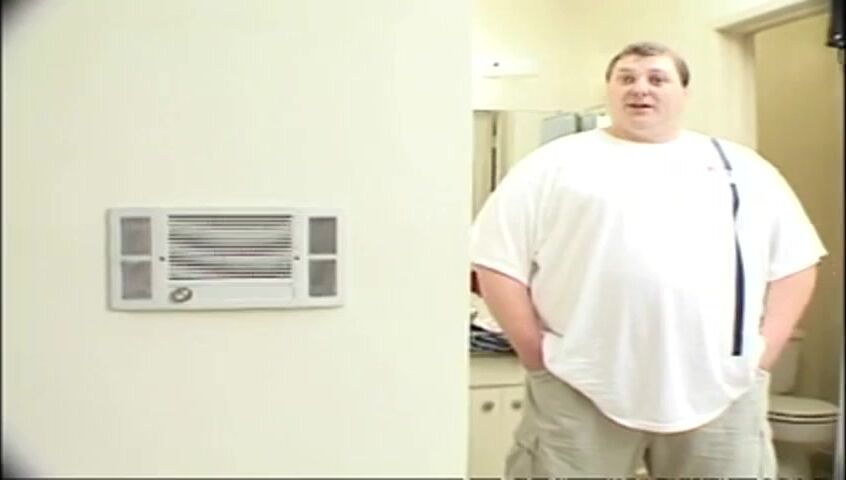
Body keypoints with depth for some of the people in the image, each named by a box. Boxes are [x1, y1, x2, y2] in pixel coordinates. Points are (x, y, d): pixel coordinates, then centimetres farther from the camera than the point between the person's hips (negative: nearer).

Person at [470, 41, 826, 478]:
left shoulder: (740, 168, 14)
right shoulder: (554, 165, 6)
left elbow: (795, 260, 15)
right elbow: (497, 260, 1)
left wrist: (764, 350, 4)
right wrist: (535, 352, -5)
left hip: (720, 393, 3)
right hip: (580, 392, -2)